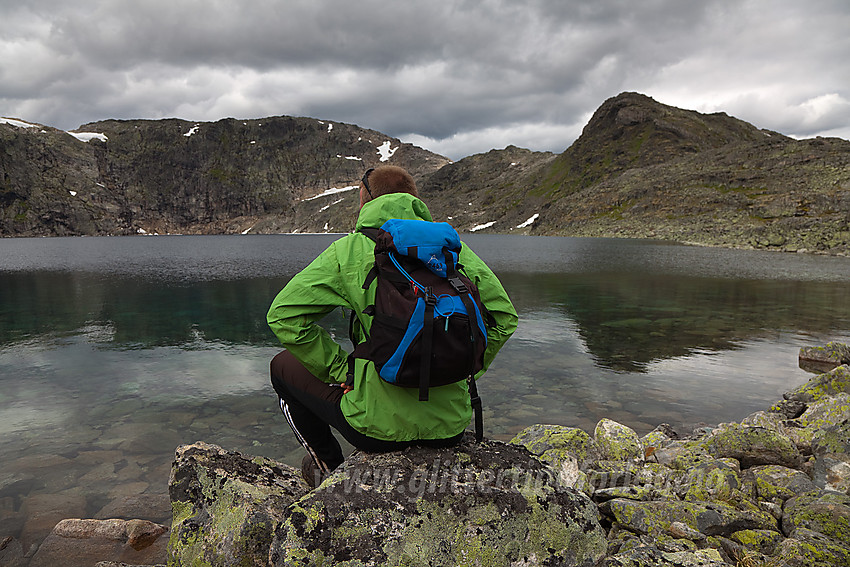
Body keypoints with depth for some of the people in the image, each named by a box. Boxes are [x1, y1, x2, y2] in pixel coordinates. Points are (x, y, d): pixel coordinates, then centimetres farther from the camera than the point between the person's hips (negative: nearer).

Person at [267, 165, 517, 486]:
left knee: (284, 366, 22)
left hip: (383, 426, -4)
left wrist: (339, 369, 0)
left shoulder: (349, 250, -7)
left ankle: (330, 467, 32)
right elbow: (504, 317, 5)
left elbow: (283, 315, -8)